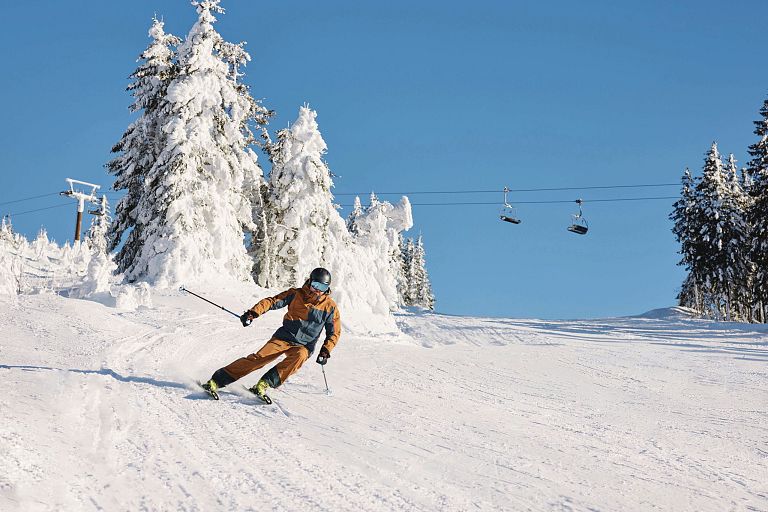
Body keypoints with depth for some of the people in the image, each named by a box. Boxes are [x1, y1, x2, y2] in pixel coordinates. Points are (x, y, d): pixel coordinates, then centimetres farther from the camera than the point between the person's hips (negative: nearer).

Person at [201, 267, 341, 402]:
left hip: (304, 346, 0)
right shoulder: (296, 294, 0)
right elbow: (273, 301, -5)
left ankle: (263, 385, -35)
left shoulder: (330, 307, 0)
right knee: (259, 358, -20)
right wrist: (253, 313, -20)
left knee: (299, 356, -35)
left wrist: (325, 351, -7)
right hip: (284, 337, 0)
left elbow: (334, 332, 7)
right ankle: (215, 382, -19)